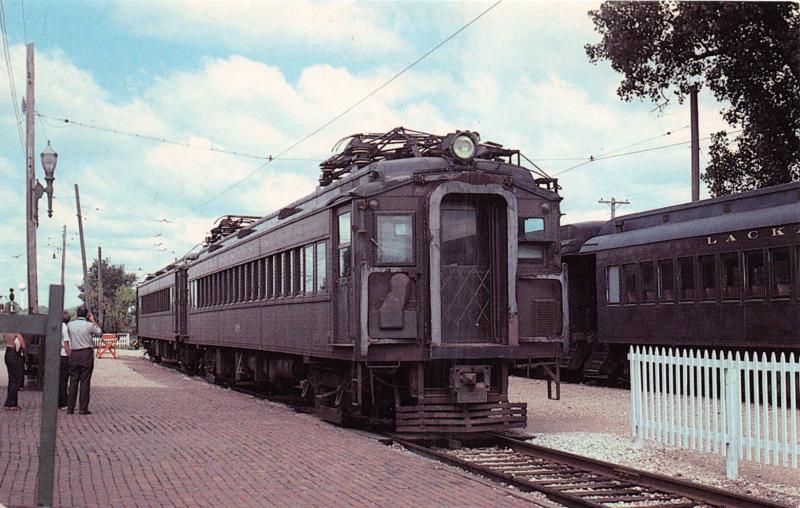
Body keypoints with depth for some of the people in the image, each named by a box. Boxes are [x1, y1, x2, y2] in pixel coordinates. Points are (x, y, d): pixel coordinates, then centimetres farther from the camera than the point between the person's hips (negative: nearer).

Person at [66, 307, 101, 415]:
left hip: (74, 354, 3)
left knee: (73, 381, 8)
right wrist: (93, 321, 19)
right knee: (85, 382, -1)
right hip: (86, 354, -3)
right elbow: (99, 332, 11)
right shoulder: (89, 325, -7)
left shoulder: (70, 324, 1)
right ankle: (83, 409, -2)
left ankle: (70, 408, 9)